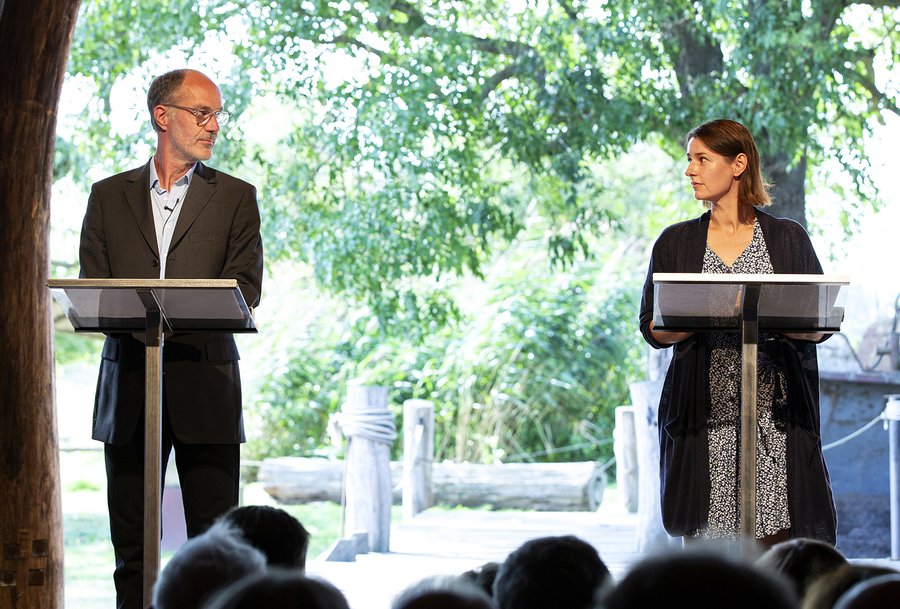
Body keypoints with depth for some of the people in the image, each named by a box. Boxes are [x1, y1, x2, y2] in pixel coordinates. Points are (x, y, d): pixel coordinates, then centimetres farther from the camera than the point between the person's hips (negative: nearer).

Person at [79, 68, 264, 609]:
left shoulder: (235, 198, 11)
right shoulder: (109, 196, 14)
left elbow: (245, 287, 0)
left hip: (205, 386, -1)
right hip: (128, 387, 1)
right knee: (131, 544, 3)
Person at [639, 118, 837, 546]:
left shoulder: (788, 239, 10)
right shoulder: (675, 243, 13)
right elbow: (653, 329, 7)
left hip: (775, 412, -1)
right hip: (703, 413, 1)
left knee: (776, 535, -10)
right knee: (704, 538, -5)